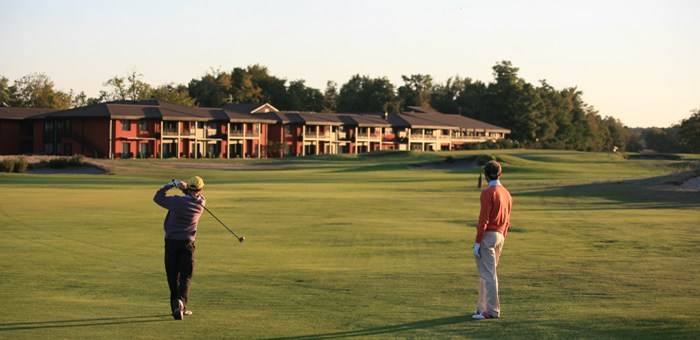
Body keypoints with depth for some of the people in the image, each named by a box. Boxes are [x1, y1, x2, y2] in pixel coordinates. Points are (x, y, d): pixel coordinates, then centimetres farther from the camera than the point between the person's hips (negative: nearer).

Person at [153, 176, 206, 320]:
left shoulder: (178, 201, -13)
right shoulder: (200, 203, -4)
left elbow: (157, 197, -1)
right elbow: (194, 195, 16)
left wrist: (170, 185, 7)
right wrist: (183, 185, -4)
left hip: (171, 242, -1)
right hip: (187, 243, 1)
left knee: (172, 276, 10)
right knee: (185, 276, 2)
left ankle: (177, 308, 14)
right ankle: (181, 301, -23)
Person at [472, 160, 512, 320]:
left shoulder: (488, 193, -13)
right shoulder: (506, 193, 12)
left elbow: (483, 219, -17)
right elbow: (506, 221, 15)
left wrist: (477, 242, -15)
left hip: (487, 236, -8)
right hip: (500, 236, 8)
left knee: (488, 274, -5)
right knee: (486, 273, 15)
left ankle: (492, 310, -5)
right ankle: (482, 308, 18)